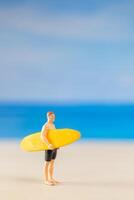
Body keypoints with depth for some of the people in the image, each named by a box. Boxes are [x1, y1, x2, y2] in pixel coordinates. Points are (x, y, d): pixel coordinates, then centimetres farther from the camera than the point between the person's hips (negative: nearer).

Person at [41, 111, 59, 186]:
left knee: (52, 163, 14)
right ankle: (46, 180, 5)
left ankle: (51, 178, 23)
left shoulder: (53, 125, 13)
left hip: (54, 147, 9)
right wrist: (48, 144, -38)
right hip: (49, 148, -9)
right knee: (47, 163, -1)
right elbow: (43, 136, -27)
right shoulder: (46, 126, -16)